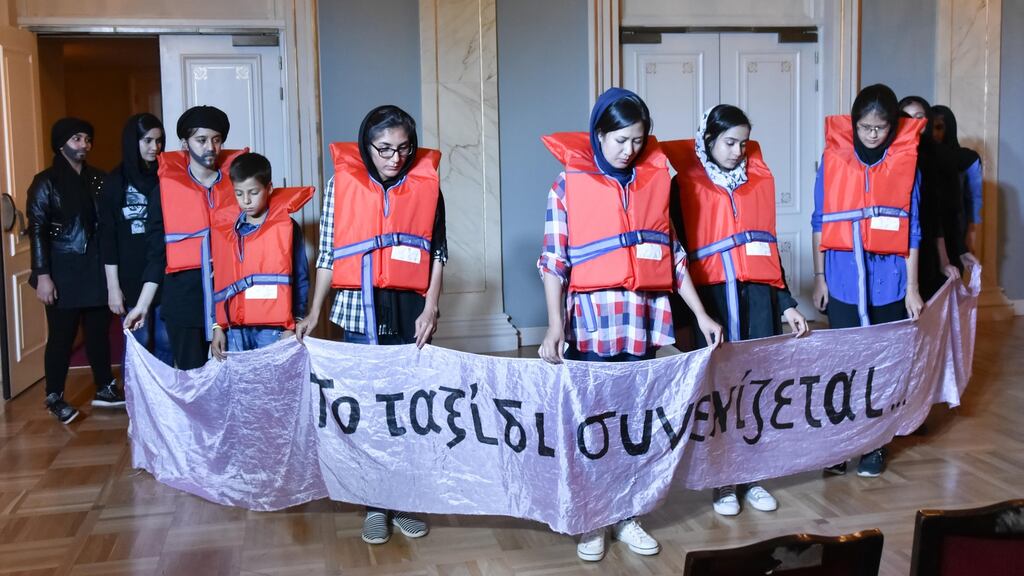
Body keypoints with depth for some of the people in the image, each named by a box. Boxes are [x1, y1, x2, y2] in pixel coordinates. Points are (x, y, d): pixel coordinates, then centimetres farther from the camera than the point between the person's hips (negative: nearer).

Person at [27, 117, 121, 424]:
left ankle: (105, 388, 23)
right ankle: (54, 398, 16)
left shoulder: (97, 179, 8)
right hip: (63, 271, -4)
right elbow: (37, 230, -8)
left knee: (99, 330, 9)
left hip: (95, 269, 4)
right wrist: (42, 275, -14)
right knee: (62, 335, 3)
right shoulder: (46, 182, -4)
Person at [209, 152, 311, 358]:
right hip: (235, 330, 3)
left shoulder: (286, 227, 0)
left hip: (273, 330, -3)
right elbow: (219, 282, 13)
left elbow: (300, 280, -1)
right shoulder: (223, 231, 11)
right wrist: (218, 327, 8)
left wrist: (292, 327, -6)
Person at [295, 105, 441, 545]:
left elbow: (438, 252, 4)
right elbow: (328, 253, 3)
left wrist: (431, 307, -6)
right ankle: (375, 505, 19)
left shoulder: (426, 183, 1)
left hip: (410, 312, 1)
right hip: (361, 312, 0)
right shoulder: (342, 182, -1)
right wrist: (313, 313, 0)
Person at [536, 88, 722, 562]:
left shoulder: (655, 179, 8)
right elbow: (554, 262, -6)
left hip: (644, 319, 3)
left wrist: (700, 313, 7)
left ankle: (626, 515, 24)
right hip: (592, 319, -3)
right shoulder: (569, 184, -3)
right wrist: (555, 325, -15)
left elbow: (672, 253, 11)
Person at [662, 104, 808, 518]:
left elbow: (769, 244, 15)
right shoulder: (686, 183, 1)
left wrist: (786, 303, 12)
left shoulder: (760, 180, 12)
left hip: (759, 295, 3)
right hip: (714, 297, -3)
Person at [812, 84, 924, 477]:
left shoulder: (906, 162, 0)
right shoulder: (833, 158, 0)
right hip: (843, 279, 0)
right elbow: (820, 222, 5)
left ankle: (875, 445, 20)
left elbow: (912, 228, 2)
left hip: (889, 281, 0)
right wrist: (819, 276, 3)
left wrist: (912, 288, 0)